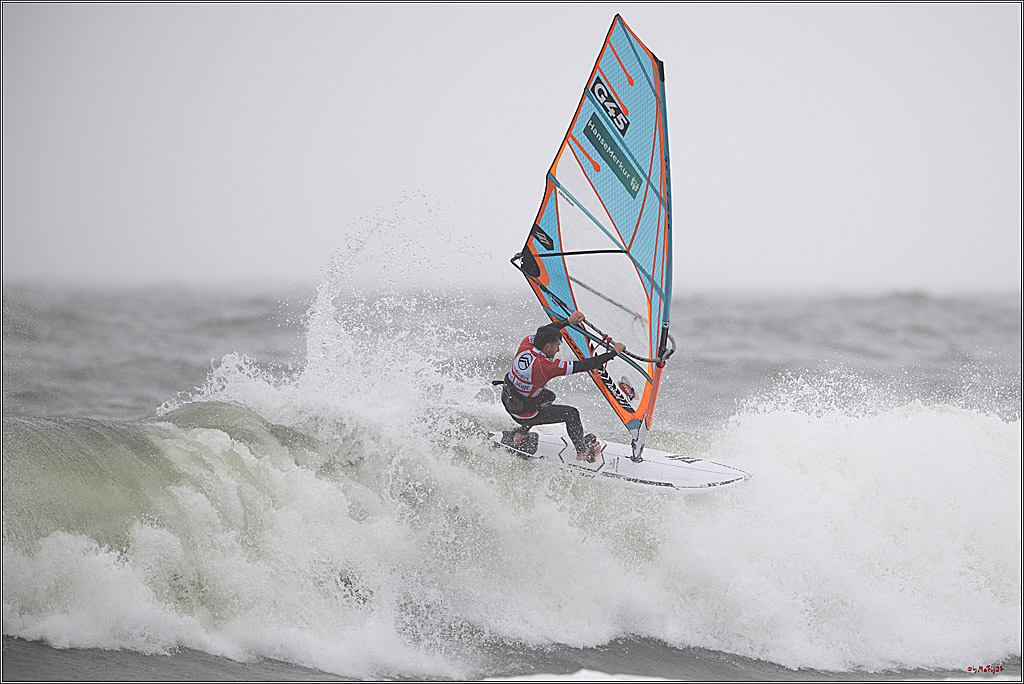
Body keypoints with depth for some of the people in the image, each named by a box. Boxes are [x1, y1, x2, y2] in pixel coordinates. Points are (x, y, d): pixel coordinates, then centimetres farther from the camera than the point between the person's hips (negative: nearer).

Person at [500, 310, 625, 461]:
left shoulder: (526, 343, -17)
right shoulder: (547, 366, -34)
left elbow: (544, 332, 7)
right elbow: (583, 366, -28)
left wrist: (569, 321, 10)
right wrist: (613, 352, -20)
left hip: (507, 399, 7)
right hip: (525, 414, -7)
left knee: (549, 396, 31)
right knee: (571, 414, 7)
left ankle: (521, 433, 34)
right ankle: (583, 452, 28)